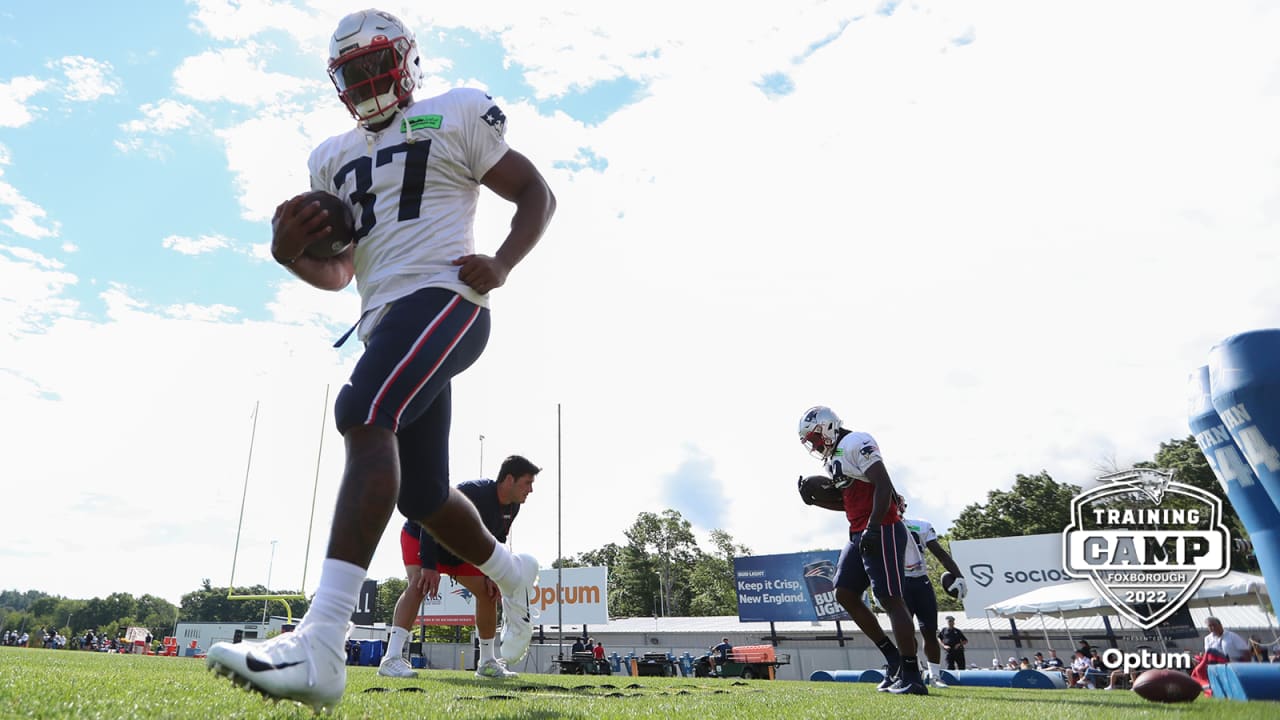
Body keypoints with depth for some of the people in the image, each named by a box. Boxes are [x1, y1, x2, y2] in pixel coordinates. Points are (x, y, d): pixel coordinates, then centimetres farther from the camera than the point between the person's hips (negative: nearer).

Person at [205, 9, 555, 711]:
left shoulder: (455, 116, 9)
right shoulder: (334, 158, 25)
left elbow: (536, 194, 7)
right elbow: (338, 271, 24)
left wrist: (501, 264, -11)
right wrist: (290, 252, 1)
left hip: (443, 297, -7)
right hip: (385, 322, 7)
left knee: (363, 417, -31)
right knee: (424, 497, 9)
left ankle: (320, 644, -37)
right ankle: (512, 574, 36)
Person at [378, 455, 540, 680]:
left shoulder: (511, 508, -10)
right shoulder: (473, 493, -37)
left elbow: (494, 541, 5)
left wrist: (490, 574, -5)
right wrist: (429, 567, -40)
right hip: (419, 536, -8)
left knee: (489, 592, 3)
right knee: (420, 584, -33)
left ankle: (487, 663, 15)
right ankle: (392, 659, -35)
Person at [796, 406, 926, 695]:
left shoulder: (857, 443, -12)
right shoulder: (834, 457, 18)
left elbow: (883, 486, -20)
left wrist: (872, 527, -25)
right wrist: (816, 500, 13)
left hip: (881, 530, -10)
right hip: (859, 534, 10)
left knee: (890, 598, -8)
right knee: (845, 594, 10)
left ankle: (912, 676, -2)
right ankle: (894, 659, 17)